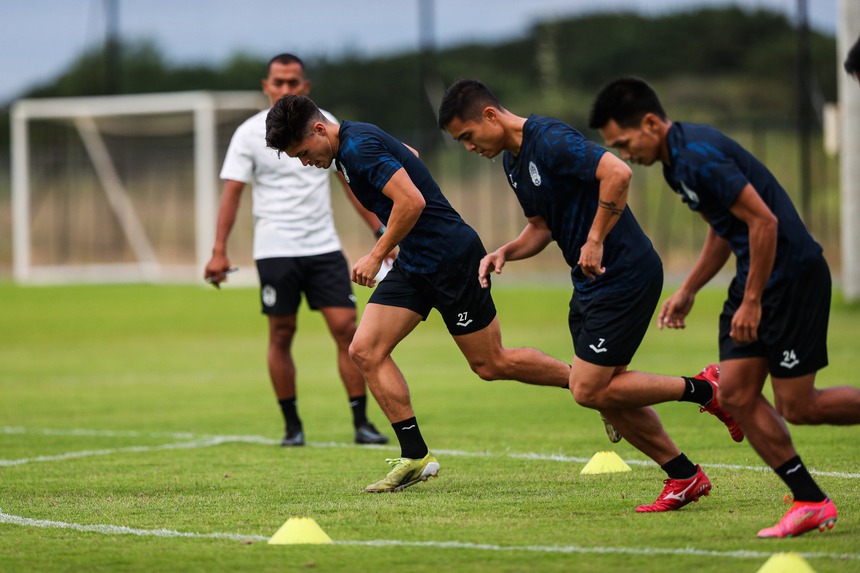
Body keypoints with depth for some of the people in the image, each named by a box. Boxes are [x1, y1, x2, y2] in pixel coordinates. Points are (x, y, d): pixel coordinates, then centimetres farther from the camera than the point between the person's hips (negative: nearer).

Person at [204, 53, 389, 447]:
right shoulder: (250, 133, -3)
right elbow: (232, 192, -4)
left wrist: (380, 230, 11)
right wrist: (219, 252, -12)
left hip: (324, 247, 2)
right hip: (275, 249, -2)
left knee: (346, 327, -6)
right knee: (281, 335, 1)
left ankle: (361, 423, -2)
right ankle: (292, 425, 12)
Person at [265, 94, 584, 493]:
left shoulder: (359, 148, -21)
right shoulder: (350, 146, 8)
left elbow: (412, 201, -30)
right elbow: (409, 154, 26)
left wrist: (377, 255, -20)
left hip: (451, 257, -10)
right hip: (413, 263, 10)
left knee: (491, 364, 1)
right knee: (365, 351, -3)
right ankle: (415, 456, -1)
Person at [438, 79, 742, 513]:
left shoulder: (549, 140, -19)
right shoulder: (513, 160, 12)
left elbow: (617, 172, -30)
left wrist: (596, 241, -26)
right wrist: (506, 252, 3)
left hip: (625, 276, -10)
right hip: (591, 283, 10)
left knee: (590, 390, -10)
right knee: (607, 395, 9)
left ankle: (705, 389, 2)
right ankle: (684, 477, 17)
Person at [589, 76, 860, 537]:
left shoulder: (700, 157, -22)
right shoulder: (676, 162, 11)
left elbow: (763, 222, -24)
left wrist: (751, 301, -19)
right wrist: (688, 290, 20)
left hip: (792, 272, -10)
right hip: (757, 278, 10)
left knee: (797, 407, -6)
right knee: (736, 394, 2)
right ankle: (811, 503, 4)